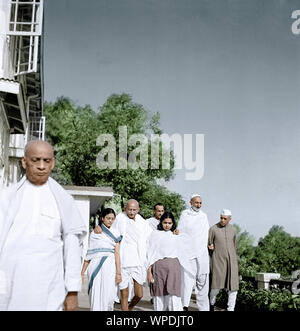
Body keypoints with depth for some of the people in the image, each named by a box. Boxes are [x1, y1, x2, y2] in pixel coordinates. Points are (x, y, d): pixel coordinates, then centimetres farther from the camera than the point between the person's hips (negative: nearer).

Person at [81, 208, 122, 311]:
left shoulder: (115, 233, 11)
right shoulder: (94, 233, 11)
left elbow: (117, 253, 2)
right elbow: (89, 254, 11)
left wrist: (118, 272, -6)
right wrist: (82, 271, 7)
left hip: (109, 266, 0)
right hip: (95, 265, 0)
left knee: (108, 296, -3)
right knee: (95, 295, -3)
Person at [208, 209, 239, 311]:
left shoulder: (233, 230, 8)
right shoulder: (213, 229, -3)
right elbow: (209, 244, 6)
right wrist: (210, 247, -15)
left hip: (231, 261, 3)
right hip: (218, 261, -3)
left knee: (233, 286, -3)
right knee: (216, 286, -4)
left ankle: (231, 309, 7)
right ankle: (212, 303, 24)